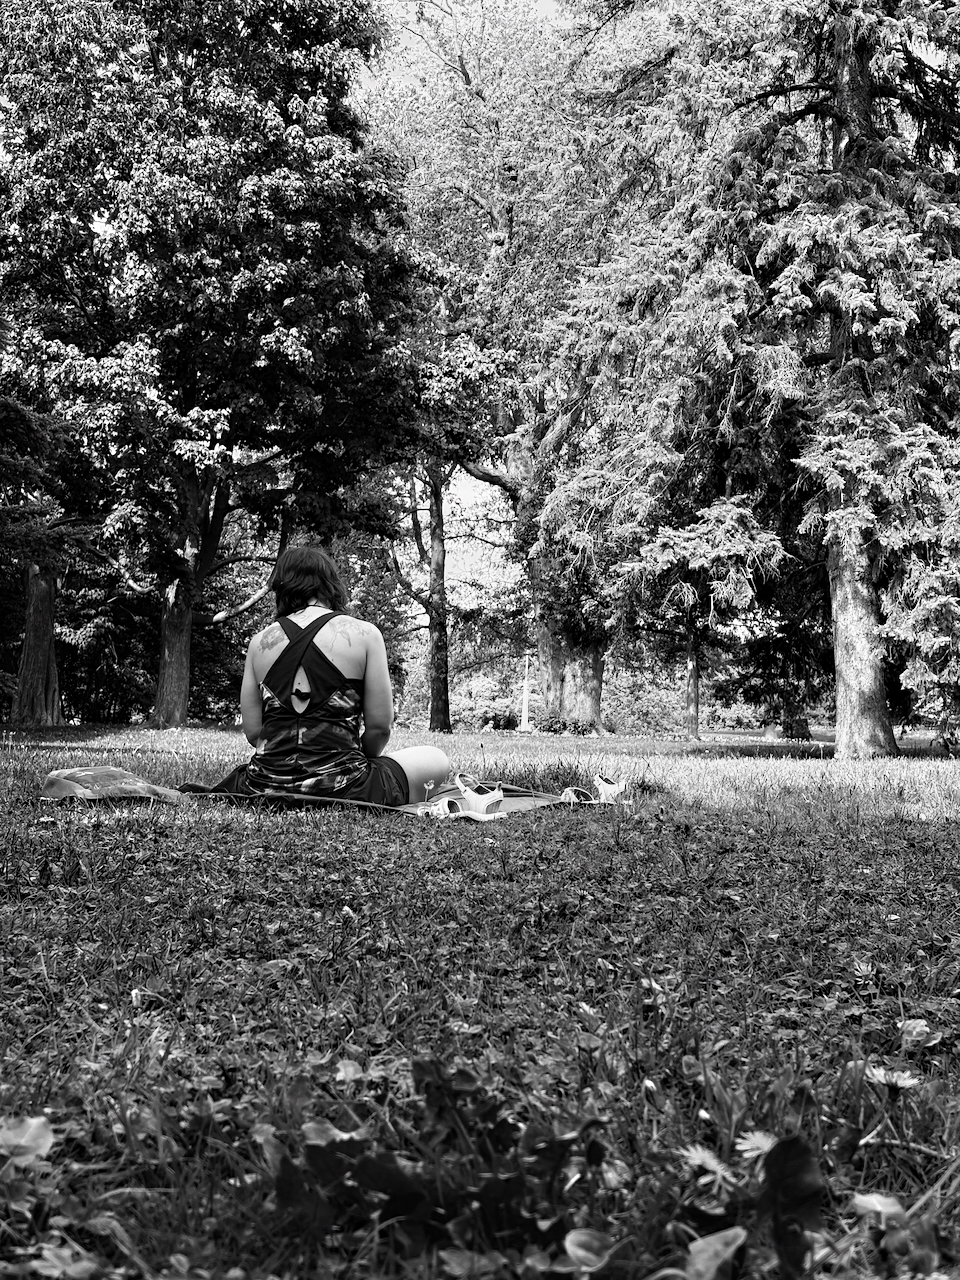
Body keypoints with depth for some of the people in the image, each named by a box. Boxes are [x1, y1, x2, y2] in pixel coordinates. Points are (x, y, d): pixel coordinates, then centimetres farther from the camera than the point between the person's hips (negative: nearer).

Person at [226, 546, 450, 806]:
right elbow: (380, 726, -5)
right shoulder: (364, 634, -4)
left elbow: (252, 732, 3)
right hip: (339, 787, -4)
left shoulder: (260, 641, 5)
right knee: (436, 761, 17)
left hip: (266, 786, 4)